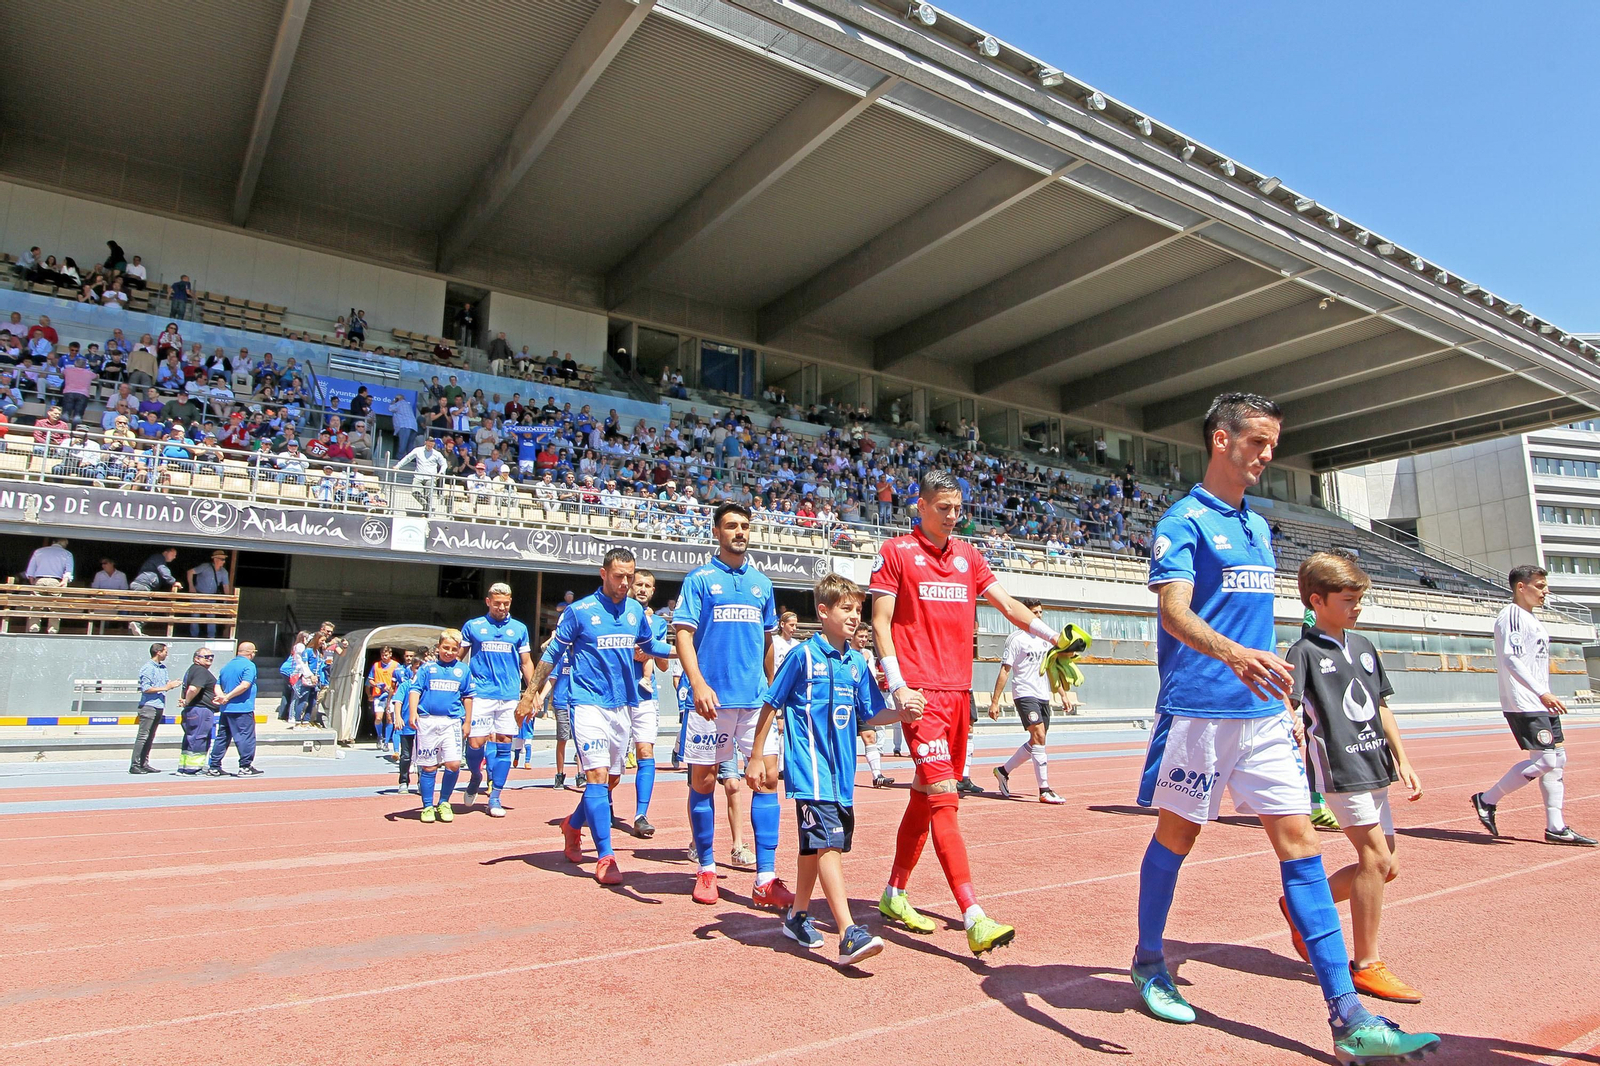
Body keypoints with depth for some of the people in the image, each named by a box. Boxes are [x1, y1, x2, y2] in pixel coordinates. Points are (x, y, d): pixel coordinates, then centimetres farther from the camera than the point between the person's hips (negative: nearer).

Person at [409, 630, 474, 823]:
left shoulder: (463, 670, 10)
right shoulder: (427, 668, 6)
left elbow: (467, 696, 16)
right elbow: (415, 690, 0)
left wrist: (467, 721, 15)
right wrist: (413, 712, -14)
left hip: (452, 722, 1)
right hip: (427, 722, -1)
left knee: (454, 764, -8)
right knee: (428, 766, 5)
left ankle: (443, 802, 12)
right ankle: (428, 806, 18)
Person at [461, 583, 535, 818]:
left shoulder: (519, 629, 10)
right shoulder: (472, 627, 6)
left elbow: (526, 662, 13)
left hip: (510, 695, 2)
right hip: (481, 694, -2)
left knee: (504, 745, 2)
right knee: (476, 742, -8)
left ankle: (494, 798, 13)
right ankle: (475, 777, 24)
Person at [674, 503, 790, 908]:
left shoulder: (762, 583, 14)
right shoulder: (699, 579, 1)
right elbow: (683, 634, -6)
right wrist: (697, 683, -20)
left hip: (756, 699, 3)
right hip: (712, 698, -3)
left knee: (767, 776, -3)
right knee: (703, 781, 5)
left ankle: (765, 879, 2)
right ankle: (706, 870, 23)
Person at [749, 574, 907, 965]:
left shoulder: (857, 662, 8)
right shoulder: (803, 655, -8)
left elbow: (870, 715, 11)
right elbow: (771, 705, -3)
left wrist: (904, 712, -8)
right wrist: (756, 757, -2)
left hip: (842, 770, 7)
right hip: (811, 768, -7)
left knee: (817, 845, 17)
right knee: (827, 844, -14)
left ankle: (798, 915, 33)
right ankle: (848, 934, -14)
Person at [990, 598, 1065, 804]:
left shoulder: (1046, 639, 14)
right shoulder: (1016, 638, -6)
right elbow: (1005, 670, -7)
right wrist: (995, 701, -12)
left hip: (1043, 696, 7)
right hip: (1024, 694, -7)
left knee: (1035, 742, 10)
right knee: (1039, 737, -17)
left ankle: (1003, 771, 27)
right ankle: (1044, 790, -14)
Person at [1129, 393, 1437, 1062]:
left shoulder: (1258, 527, 17)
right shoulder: (1184, 522, -7)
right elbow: (1174, 612, -20)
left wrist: (1280, 698, 22)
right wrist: (1231, 653, -38)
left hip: (1262, 714, 7)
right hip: (1198, 711, -7)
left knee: (1299, 842, 2)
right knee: (1176, 836, 6)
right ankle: (1148, 962, 26)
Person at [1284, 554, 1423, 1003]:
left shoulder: (1364, 647, 14)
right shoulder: (1305, 651, -9)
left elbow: (1381, 707, 19)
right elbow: (1285, 700, -20)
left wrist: (1401, 759, 16)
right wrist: (1291, 722, -40)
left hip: (1373, 767, 8)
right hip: (1338, 766, -8)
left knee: (1384, 865, 12)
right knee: (1376, 857, -9)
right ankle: (1366, 964, 4)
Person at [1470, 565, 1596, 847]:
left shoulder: (1532, 619, 19)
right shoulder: (1511, 617, -13)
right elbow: (1511, 660, -22)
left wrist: (1545, 696, 19)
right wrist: (1542, 693, -26)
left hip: (1540, 704, 10)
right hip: (1523, 705, -10)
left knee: (1557, 759, 9)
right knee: (1544, 760, -11)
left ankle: (1556, 828, 14)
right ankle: (1487, 800, 0)